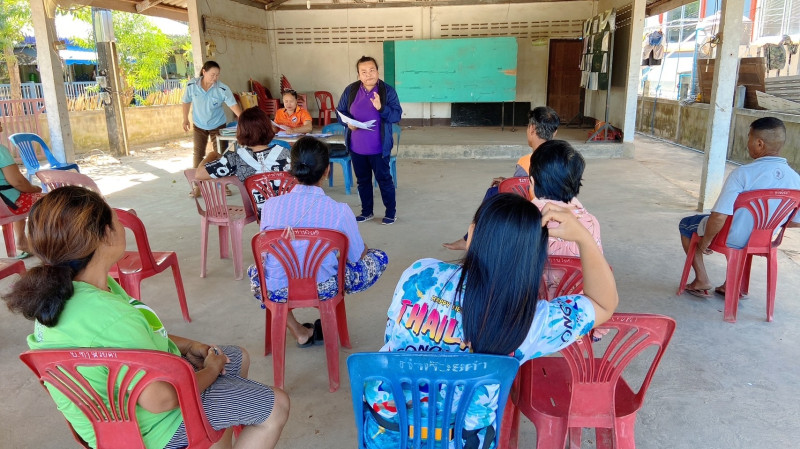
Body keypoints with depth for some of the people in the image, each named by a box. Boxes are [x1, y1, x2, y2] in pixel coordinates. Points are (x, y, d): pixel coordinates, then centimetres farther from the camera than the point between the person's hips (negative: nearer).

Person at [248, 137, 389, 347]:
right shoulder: (339, 211, -15)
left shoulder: (270, 205, -7)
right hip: (322, 289, -2)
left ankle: (299, 332, 27)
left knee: (254, 270, 38)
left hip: (276, 290, 3)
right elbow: (357, 256, -2)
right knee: (379, 258, 16)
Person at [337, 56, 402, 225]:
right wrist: (348, 123, -13)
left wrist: (381, 108, -29)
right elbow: (340, 112, 7)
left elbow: (397, 115, -12)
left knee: (384, 179, 7)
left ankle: (391, 211, 22)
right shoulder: (350, 90, -1)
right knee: (362, 180, 15)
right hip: (356, 147, 3)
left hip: (379, 148, -3)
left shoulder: (388, 91, -7)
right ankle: (366, 212, 31)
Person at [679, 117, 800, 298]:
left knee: (686, 224, 21)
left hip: (731, 239, -5)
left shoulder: (742, 174, -30)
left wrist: (705, 241, -15)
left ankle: (702, 280, 21)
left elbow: (719, 217, -33)